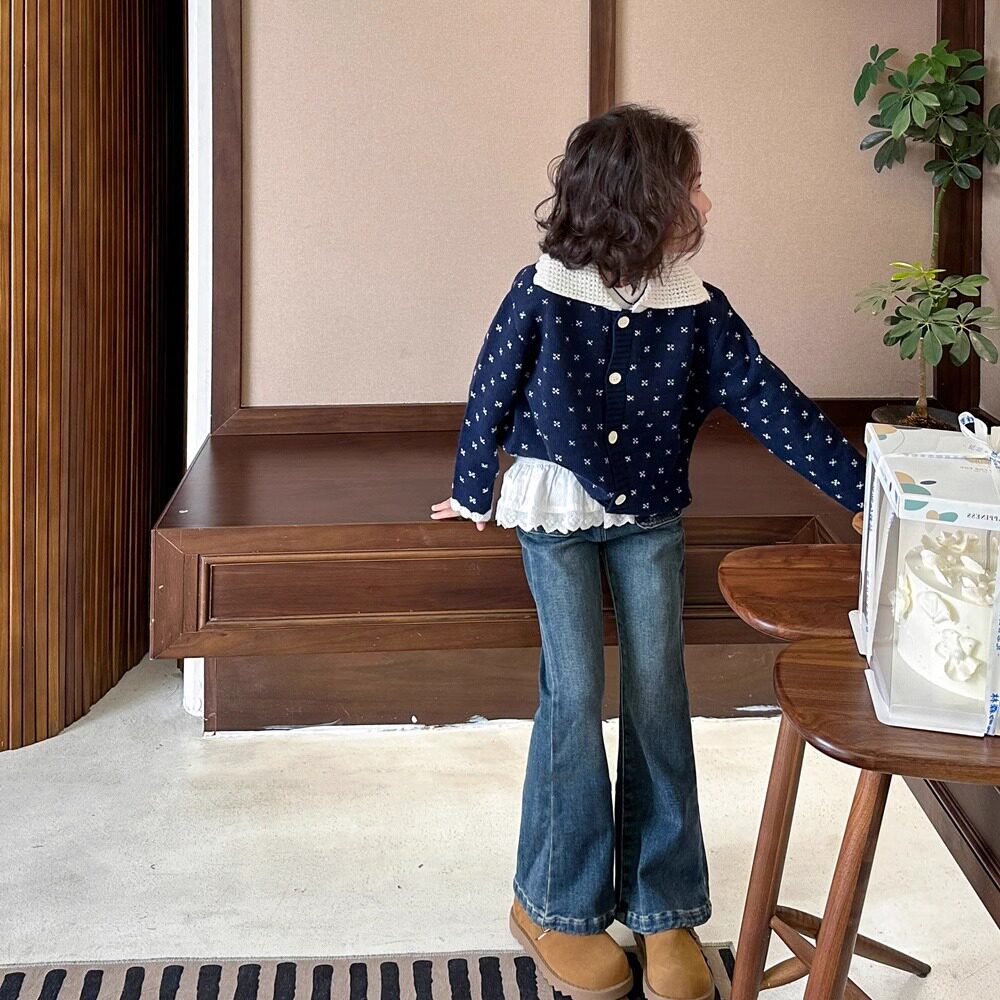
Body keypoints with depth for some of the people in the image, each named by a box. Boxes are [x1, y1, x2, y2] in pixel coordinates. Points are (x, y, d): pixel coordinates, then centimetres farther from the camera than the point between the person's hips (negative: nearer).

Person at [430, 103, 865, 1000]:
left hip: (650, 519, 3)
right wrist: (474, 492, 7)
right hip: (557, 514, -3)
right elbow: (492, 397, -4)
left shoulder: (698, 307, -8)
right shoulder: (543, 295, -16)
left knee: (658, 694, 0)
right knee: (574, 696, -5)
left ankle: (664, 908, 12)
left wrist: (863, 485, -14)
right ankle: (556, 904, 12)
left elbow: (771, 403, -9)